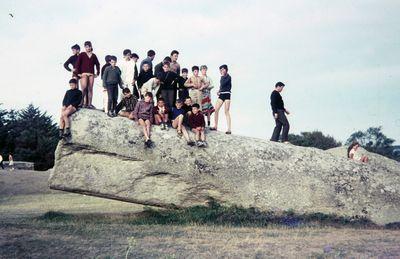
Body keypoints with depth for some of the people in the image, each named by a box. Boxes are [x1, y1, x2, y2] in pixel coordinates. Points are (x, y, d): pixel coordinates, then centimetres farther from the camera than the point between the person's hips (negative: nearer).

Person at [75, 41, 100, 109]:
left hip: (91, 74, 3)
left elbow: (97, 64, 18)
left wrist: (97, 73, 11)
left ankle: (89, 104, 5)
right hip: (84, 74, -3)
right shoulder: (82, 55, 4)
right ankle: (84, 103, -13)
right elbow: (77, 64, -1)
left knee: (90, 89, 2)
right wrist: (78, 73, -6)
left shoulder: (93, 56, 12)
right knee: (84, 88, -14)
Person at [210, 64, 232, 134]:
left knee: (226, 112, -10)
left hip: (227, 94, -8)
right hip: (221, 95, 8)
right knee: (216, 110, 3)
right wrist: (219, 91, 8)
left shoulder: (228, 77, -8)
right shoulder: (223, 77, 15)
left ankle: (229, 129, -9)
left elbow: (223, 84, -21)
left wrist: (222, 76, -12)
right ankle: (215, 126, 14)